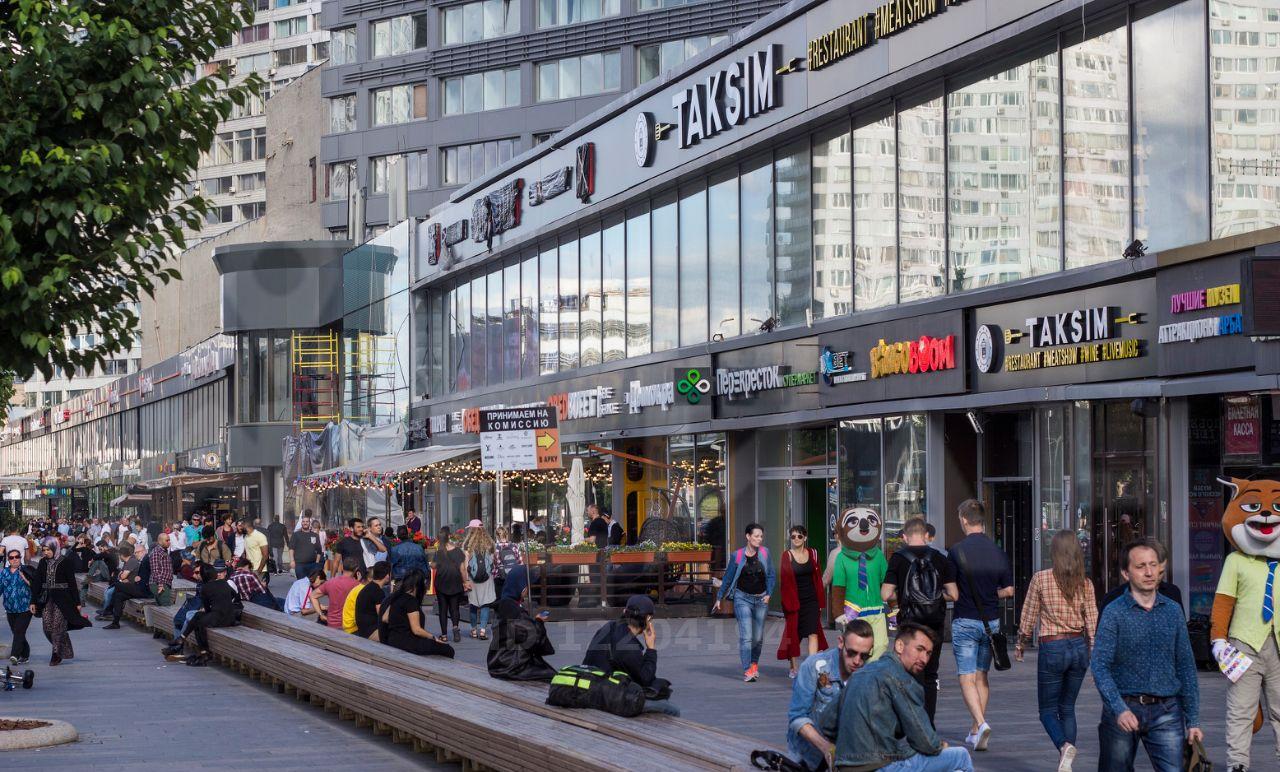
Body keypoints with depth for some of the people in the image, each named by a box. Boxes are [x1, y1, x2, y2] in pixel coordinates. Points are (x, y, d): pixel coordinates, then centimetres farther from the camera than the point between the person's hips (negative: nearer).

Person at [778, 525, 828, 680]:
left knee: (813, 633, -9)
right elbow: (785, 581, -5)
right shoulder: (786, 556, -3)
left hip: (811, 600, 2)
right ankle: (793, 667, 21)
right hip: (794, 600, -2)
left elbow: (818, 578, 9)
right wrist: (788, 603, -10)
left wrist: (820, 601, 7)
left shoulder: (812, 554, 5)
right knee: (794, 633, 8)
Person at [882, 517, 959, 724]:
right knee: (931, 676, 13)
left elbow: (886, 595, -9)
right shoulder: (939, 558, 2)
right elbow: (953, 594, 0)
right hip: (935, 623, 3)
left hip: (910, 623, -2)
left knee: (914, 676, 4)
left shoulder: (899, 558, -5)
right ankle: (929, 725, 13)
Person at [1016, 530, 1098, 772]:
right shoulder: (1085, 584, 1)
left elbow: (1029, 617, -1)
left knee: (1048, 709, 7)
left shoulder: (1041, 578, -7)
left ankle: (1065, 746, -21)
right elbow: (1093, 623, 1)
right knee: (1067, 708, 16)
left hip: (1052, 648, -3)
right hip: (1079, 647, 4)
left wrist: (1020, 646, 13)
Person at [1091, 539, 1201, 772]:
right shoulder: (1114, 613, -3)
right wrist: (1119, 708, -24)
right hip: (1123, 708, -2)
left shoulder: (1173, 611, 8)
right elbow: (1100, 666, -10)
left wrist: (1193, 720, 7)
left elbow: (1186, 667, 11)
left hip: (1165, 712, 2)